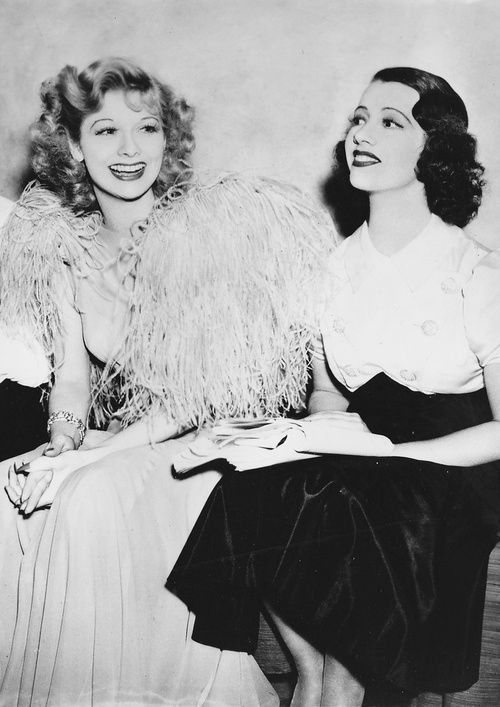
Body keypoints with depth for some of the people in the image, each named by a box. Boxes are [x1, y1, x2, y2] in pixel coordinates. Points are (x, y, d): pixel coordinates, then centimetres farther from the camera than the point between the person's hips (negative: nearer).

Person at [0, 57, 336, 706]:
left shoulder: (211, 225, -14)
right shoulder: (60, 240, 2)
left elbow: (212, 389, -16)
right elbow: (72, 374, 3)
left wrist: (87, 458, -21)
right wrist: (60, 448, -18)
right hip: (113, 444, 5)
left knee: (93, 502, -29)